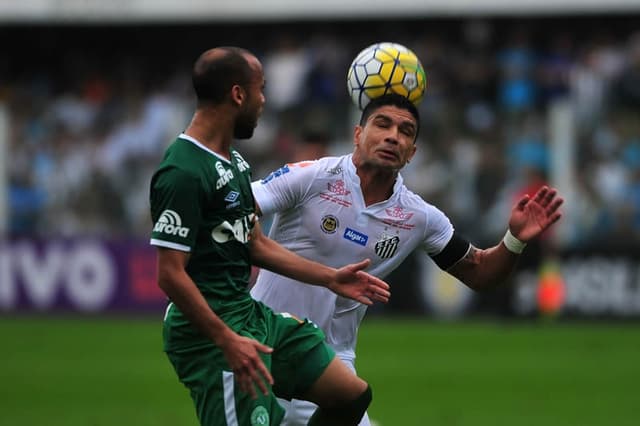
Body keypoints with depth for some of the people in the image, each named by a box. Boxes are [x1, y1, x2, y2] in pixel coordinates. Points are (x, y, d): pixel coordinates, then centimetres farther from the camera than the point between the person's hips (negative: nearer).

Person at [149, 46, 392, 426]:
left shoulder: (235, 163, 13)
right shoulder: (183, 174, -19)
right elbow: (171, 275, -22)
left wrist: (331, 278, 22)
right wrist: (227, 341, -25)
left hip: (252, 315, 10)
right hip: (210, 333, -10)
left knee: (352, 394, 10)